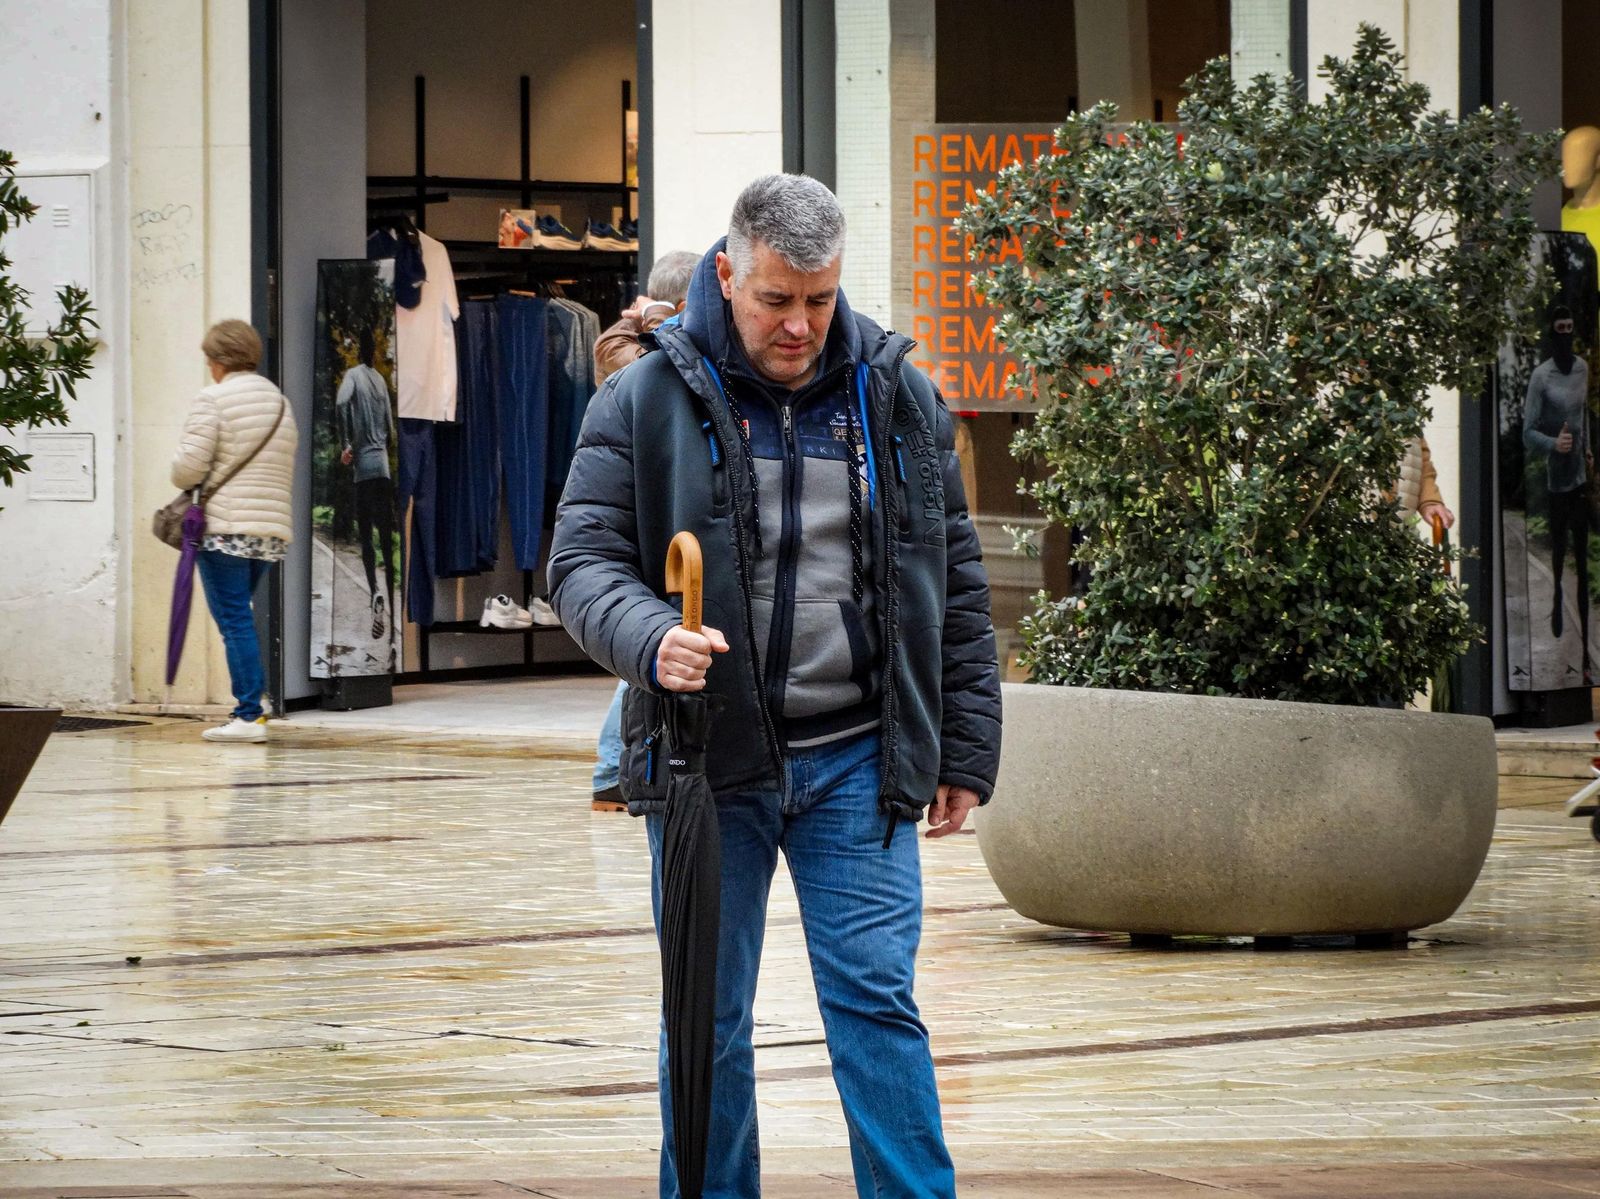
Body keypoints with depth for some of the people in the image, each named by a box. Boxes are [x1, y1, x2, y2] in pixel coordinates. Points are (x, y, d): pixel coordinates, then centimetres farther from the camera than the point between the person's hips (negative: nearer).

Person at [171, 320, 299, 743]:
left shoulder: (214, 399, -7)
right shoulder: (281, 402, 16)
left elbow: (190, 465, -12)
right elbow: (285, 471, 16)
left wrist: (184, 480, 8)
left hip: (225, 529, -7)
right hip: (273, 530, 7)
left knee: (234, 620, -6)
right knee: (240, 617, 16)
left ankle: (249, 715, -10)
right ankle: (252, 703, 12)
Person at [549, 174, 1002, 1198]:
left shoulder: (897, 399, 7)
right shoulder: (646, 402, -1)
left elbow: (957, 587, 12)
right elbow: (583, 560, -3)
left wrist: (965, 750, 8)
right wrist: (651, 639, -25)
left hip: (857, 764, 1)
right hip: (706, 761, -1)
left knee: (877, 1003, -4)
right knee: (707, 1025, 6)